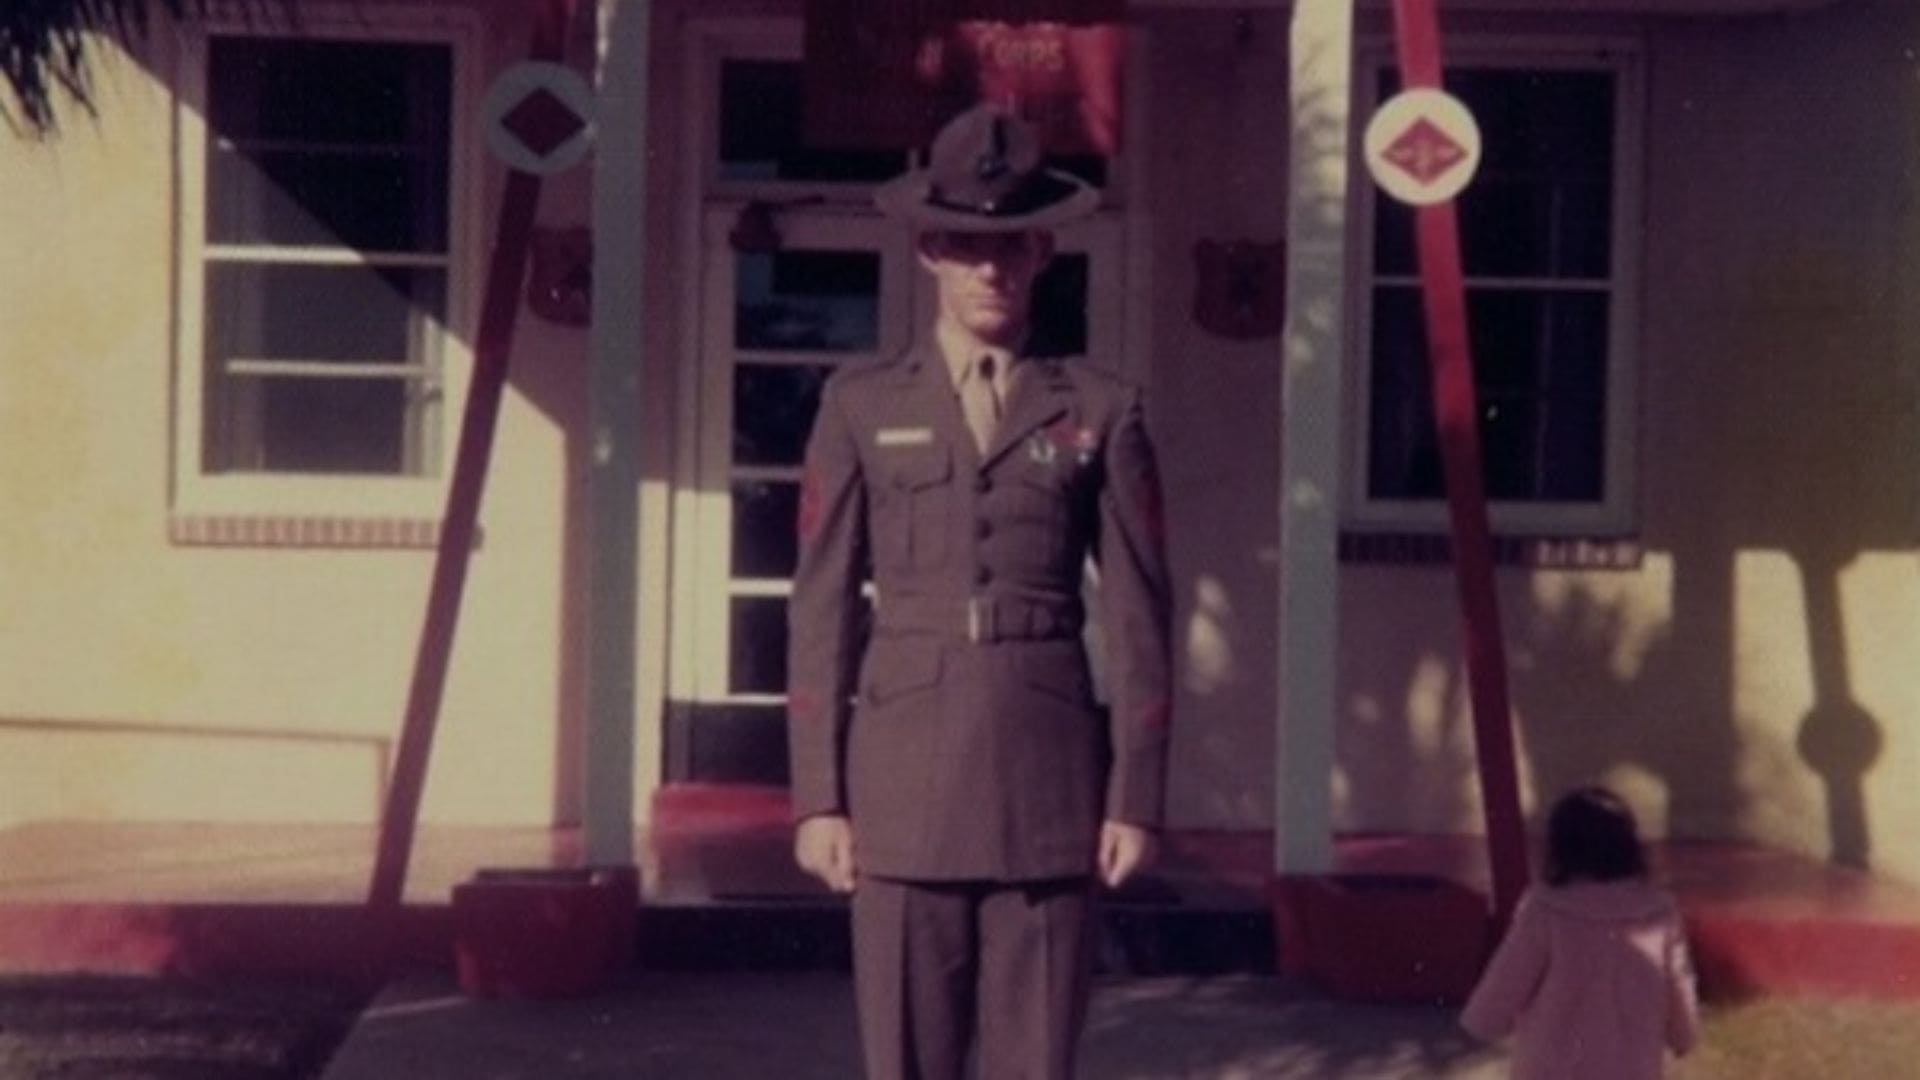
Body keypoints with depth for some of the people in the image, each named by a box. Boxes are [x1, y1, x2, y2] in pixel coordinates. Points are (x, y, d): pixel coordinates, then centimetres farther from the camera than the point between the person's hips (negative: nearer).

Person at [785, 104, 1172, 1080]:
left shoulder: (1101, 411, 7)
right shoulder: (861, 406, 8)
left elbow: (1136, 619, 6)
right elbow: (821, 609, 6)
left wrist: (1137, 796, 1)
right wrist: (817, 795, 0)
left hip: (1048, 776, 0)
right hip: (903, 777, 0)